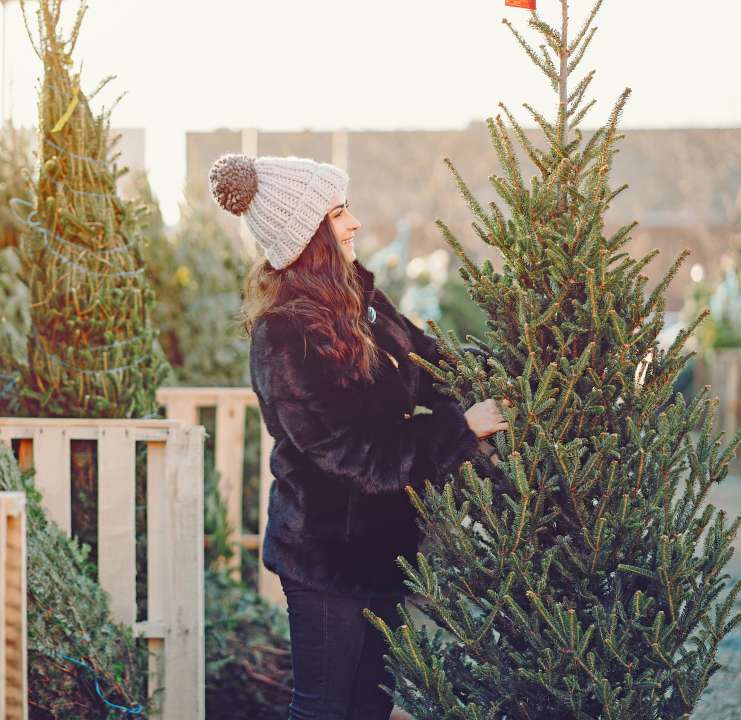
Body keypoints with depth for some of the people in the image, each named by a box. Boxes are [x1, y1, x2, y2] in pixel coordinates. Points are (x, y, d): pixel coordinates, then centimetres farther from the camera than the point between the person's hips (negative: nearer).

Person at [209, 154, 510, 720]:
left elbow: (424, 360, 13)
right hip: (328, 551, -8)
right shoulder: (285, 339, -23)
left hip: (379, 536, 8)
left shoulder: (354, 292, 3)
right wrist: (463, 428, -24)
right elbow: (355, 452, -25)